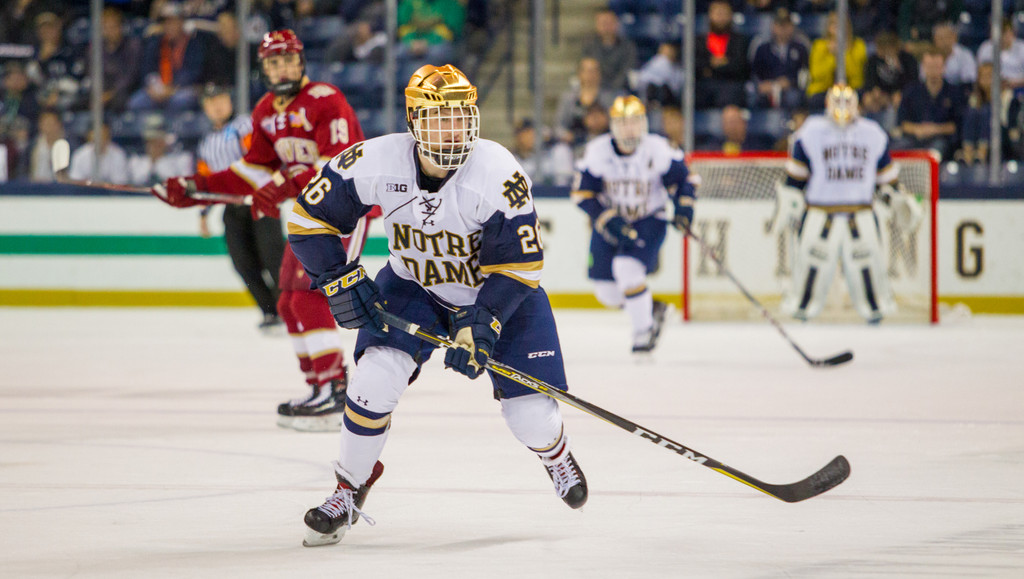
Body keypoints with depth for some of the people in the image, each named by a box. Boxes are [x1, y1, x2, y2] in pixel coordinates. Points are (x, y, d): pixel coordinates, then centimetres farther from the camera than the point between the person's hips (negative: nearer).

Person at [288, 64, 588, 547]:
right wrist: (338, 280, -19)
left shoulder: (499, 173, -30)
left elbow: (518, 264, -23)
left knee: (530, 414, -6)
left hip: (499, 292, -1)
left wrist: (481, 326, -31)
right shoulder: (374, 163, -24)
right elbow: (309, 219, -12)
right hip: (413, 286, 1)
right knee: (376, 375, -23)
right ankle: (350, 488, 0)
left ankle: (556, 455, 34)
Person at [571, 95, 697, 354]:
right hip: (609, 223, 3)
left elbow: (681, 178, -2)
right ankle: (653, 309, 29)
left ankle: (643, 330, -11)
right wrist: (608, 220, -23)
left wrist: (683, 206, -19)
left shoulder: (658, 149, -15)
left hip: (649, 220, -3)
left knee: (628, 267, -28)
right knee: (607, 292, 1)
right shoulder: (597, 151, -14)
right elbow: (582, 192, -12)